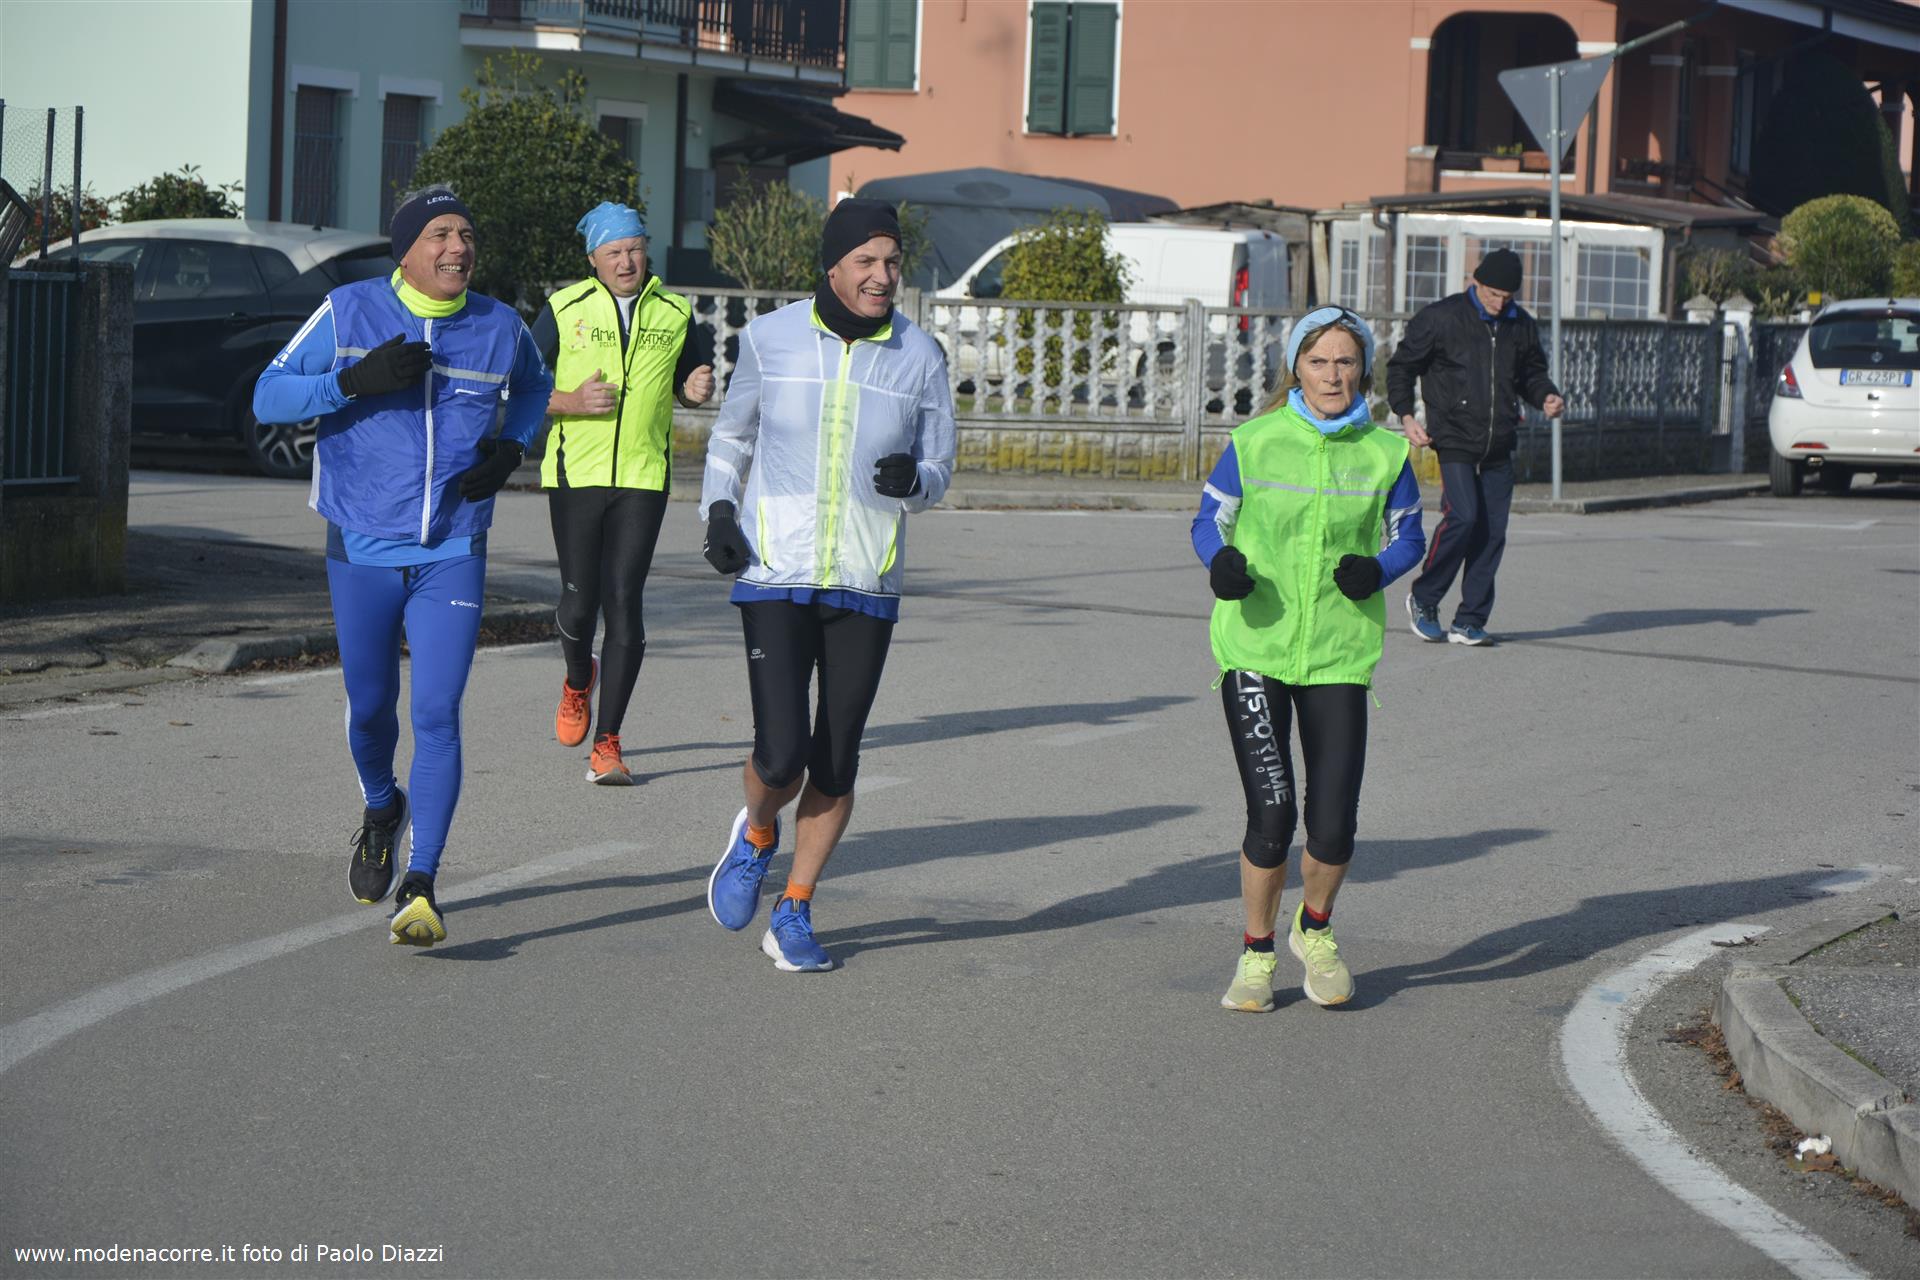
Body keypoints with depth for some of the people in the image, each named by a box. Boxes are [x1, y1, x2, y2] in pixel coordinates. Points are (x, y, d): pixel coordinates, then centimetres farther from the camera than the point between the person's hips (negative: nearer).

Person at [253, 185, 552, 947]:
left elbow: (534, 388, 23)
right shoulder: (349, 312, -4)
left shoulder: (500, 328, 2)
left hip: (454, 556, 0)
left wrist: (511, 448, 3)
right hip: (362, 553, 0)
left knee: (437, 716, -11)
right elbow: (268, 397, -6)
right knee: (371, 707, 11)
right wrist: (353, 380, -21)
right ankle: (381, 810, 44)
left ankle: (419, 889, -10)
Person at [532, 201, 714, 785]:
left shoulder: (674, 313, 7)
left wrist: (697, 388, -3)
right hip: (575, 473, -1)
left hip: (643, 478, 1)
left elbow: (686, 383, 21)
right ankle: (578, 681, 37)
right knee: (579, 602, 0)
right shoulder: (564, 310, 1)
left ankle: (607, 743, -1)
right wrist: (571, 402, -15)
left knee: (624, 605, -6)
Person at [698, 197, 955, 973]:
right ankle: (756, 834, 23)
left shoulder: (919, 357, 0)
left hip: (866, 588, 2)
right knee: (781, 757, -12)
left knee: (836, 764, 4)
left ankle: (793, 914, 20)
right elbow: (731, 435, 14)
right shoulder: (770, 340, -2)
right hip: (775, 578, -2)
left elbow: (938, 471, 8)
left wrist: (911, 480, -16)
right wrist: (718, 510, -2)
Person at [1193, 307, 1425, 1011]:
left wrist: (1377, 569, -9)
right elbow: (1208, 520, 7)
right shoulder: (1254, 443, -2)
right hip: (1254, 647, -1)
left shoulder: (1384, 453, 2)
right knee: (1271, 815, -9)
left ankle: (1314, 931, 27)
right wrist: (1223, 562, -15)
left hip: (1338, 655, 1)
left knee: (1333, 827, -5)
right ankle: (1256, 954, 15)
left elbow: (1408, 536, 13)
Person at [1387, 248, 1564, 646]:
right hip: (1454, 441, -5)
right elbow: (1401, 366, 4)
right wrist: (1406, 415, -7)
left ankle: (1470, 621, 9)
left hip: (1499, 449, 5)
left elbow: (1532, 371, 25)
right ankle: (1423, 599, 2)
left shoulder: (1521, 326, 10)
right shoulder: (1440, 318, -4)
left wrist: (1546, 396, 3)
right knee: (1463, 516, -18)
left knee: (1492, 531, 1)